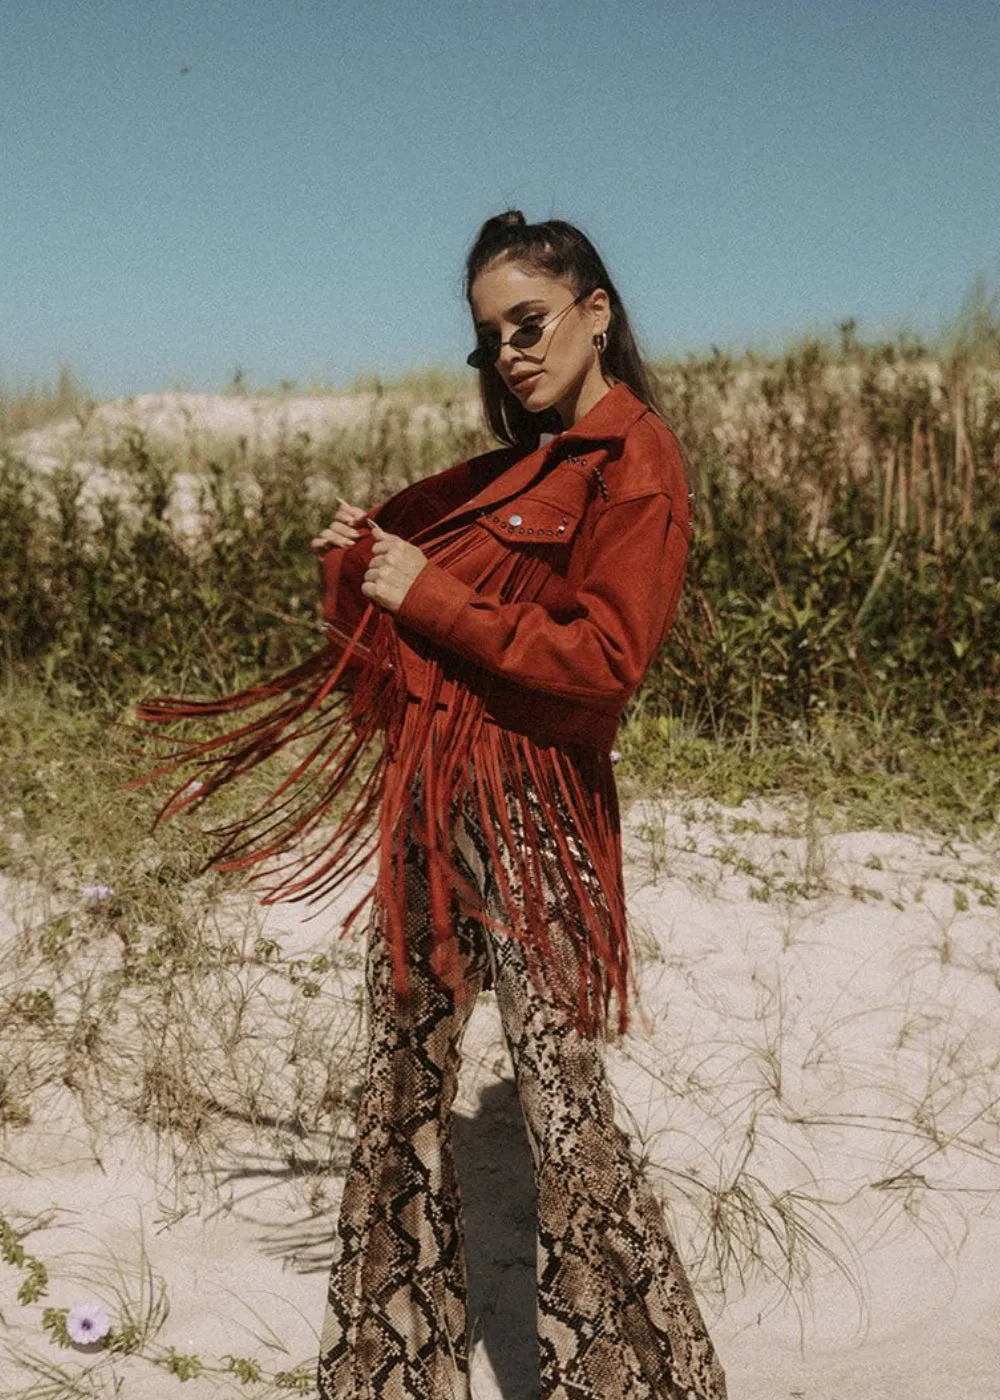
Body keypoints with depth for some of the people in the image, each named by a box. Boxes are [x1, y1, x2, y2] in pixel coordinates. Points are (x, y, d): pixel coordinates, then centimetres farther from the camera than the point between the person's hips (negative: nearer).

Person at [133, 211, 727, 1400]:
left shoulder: (633, 464, -9)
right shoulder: (520, 461, 17)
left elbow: (604, 659, -18)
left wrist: (429, 598, -15)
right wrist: (363, 553, 7)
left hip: (525, 810, -9)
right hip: (428, 794, 9)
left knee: (561, 1101, -7)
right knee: (404, 1080, 15)